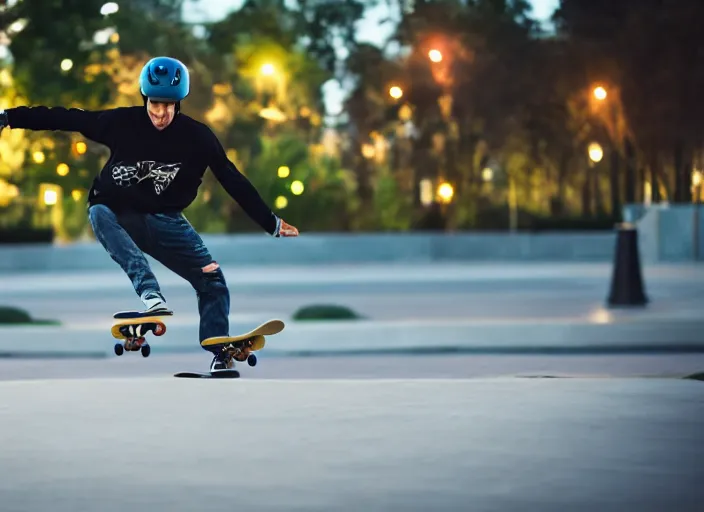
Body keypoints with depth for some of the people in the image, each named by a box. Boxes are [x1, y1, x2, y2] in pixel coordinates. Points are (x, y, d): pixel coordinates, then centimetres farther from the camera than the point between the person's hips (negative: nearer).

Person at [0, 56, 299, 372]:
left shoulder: (197, 137, -8)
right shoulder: (122, 123, -11)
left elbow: (233, 181, -3)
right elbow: (66, 119, -8)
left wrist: (270, 224, -2)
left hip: (163, 220, 2)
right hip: (118, 215, -1)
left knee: (212, 279, -13)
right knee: (99, 212, -36)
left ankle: (219, 358, -8)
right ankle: (150, 293, -50)